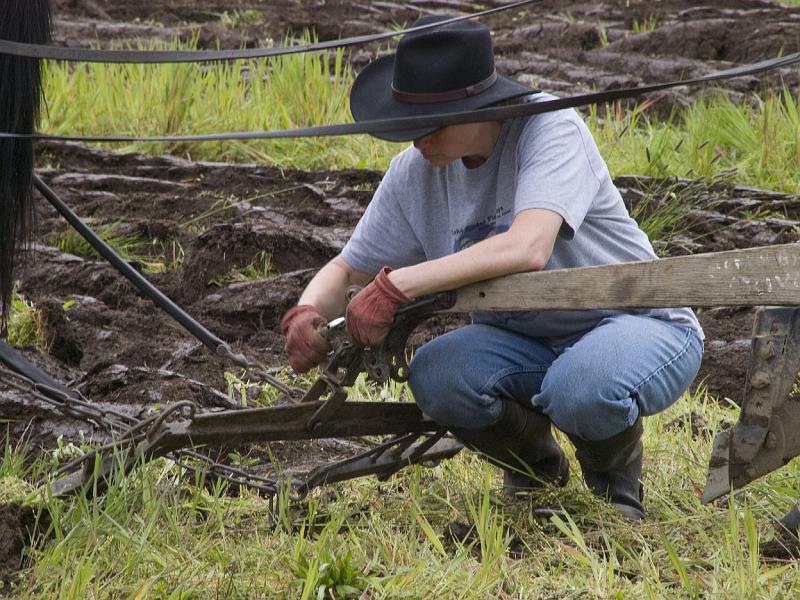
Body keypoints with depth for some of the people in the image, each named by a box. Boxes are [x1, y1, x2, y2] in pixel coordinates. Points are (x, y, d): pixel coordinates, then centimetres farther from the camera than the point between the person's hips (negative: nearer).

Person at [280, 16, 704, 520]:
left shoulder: (550, 127, -22)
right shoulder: (415, 172, -4)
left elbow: (528, 249, -38)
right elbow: (347, 270, 7)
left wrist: (396, 286, -39)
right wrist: (306, 313, -18)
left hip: (639, 322, -5)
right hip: (528, 340, 6)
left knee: (581, 390, -39)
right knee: (435, 376, -25)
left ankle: (617, 480, -1)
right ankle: (534, 466, 7)